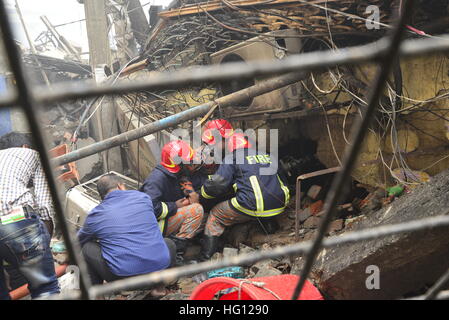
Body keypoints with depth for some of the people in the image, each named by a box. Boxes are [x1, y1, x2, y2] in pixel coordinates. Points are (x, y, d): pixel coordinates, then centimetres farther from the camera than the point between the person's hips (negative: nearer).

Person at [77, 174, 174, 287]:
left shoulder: (94, 215, 4)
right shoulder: (143, 197, 8)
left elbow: (80, 240, 26)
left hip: (123, 277, -1)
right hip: (160, 268, 2)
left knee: (87, 248, 18)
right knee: (169, 244, 33)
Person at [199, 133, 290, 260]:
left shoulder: (232, 158, 6)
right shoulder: (269, 156, 21)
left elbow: (218, 184, -2)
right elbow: (282, 181, 30)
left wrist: (203, 193, 16)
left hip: (252, 207, -5)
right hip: (279, 206, 5)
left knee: (215, 216, 15)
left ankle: (206, 258, 10)